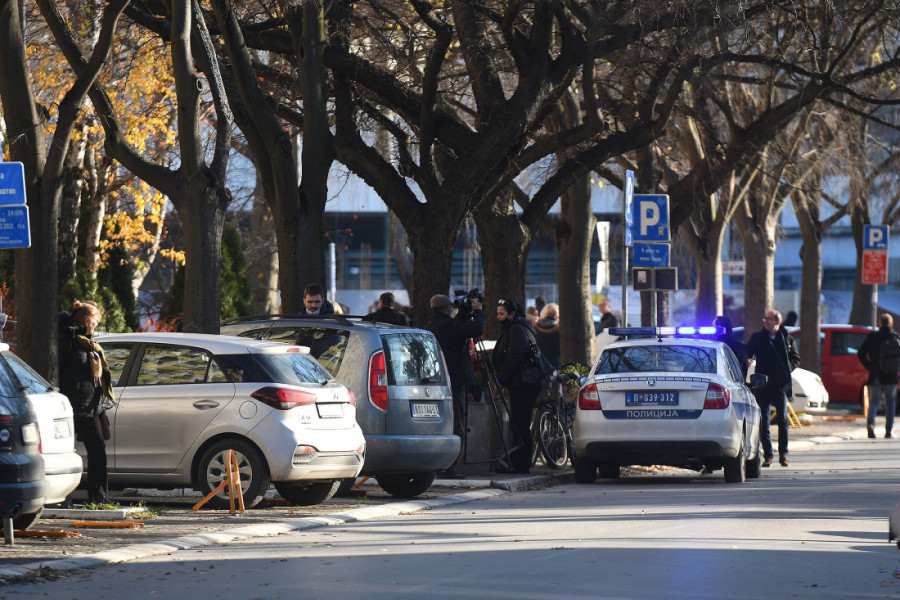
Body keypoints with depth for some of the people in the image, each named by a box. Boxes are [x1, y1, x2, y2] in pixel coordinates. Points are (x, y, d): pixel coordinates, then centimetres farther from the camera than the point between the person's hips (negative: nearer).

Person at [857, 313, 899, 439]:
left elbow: (860, 353, 2)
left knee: (873, 403, 4)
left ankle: (870, 422, -24)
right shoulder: (895, 337, -3)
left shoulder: (872, 336, 2)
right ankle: (888, 432, 11)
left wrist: (869, 366, 10)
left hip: (874, 377, 1)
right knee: (890, 405, 11)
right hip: (890, 377, -1)